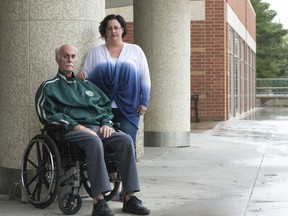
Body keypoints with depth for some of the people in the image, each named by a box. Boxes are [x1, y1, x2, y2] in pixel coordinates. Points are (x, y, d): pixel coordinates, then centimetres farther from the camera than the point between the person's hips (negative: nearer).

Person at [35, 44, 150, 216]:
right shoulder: (50, 87, 14)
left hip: (99, 126, 5)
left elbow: (106, 105, 28)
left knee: (126, 140, -24)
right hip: (72, 130, -5)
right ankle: (98, 202, -43)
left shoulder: (86, 84, 30)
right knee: (94, 141, -39)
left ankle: (130, 198, -27)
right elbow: (48, 115, -1)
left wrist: (106, 123, 5)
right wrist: (77, 126, -12)